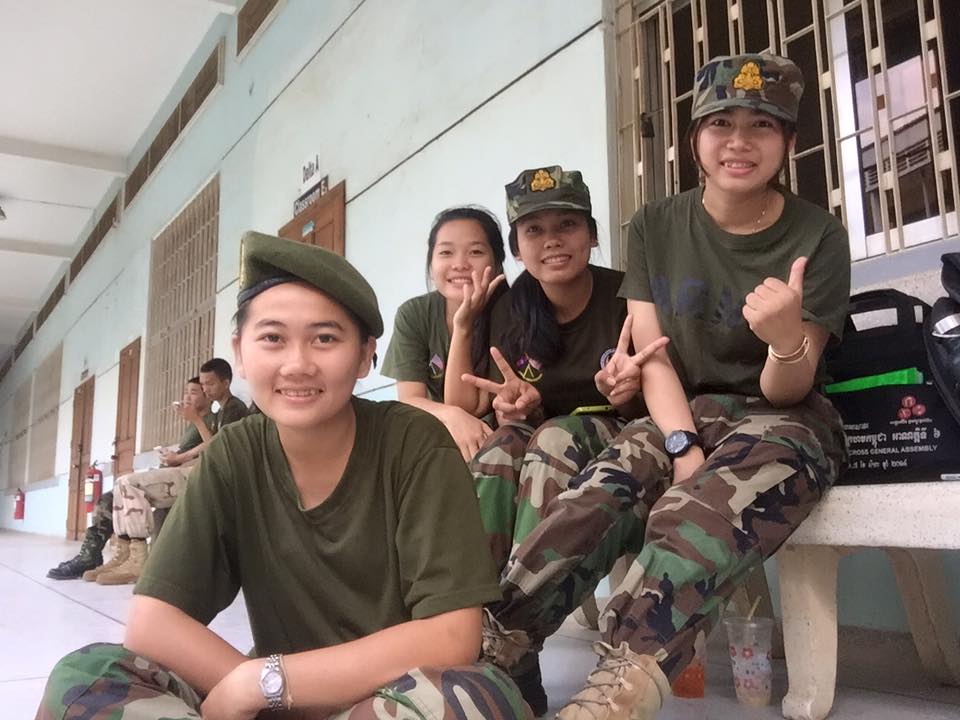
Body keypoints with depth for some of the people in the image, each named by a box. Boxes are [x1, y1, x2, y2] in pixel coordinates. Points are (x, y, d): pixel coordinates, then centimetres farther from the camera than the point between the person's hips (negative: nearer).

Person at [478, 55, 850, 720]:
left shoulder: (817, 237, -4)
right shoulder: (656, 227, 3)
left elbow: (787, 392, -8)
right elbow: (653, 358, -2)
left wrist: (789, 342, -33)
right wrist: (684, 446, -19)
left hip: (783, 421, -2)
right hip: (684, 414, 3)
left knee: (696, 523, -38)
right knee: (589, 505, -31)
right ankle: (484, 655, -36)